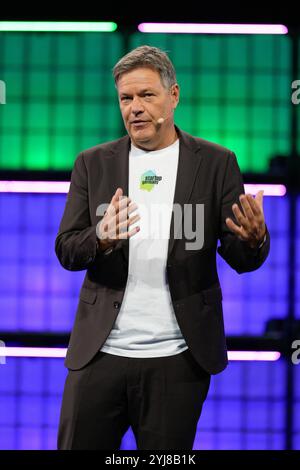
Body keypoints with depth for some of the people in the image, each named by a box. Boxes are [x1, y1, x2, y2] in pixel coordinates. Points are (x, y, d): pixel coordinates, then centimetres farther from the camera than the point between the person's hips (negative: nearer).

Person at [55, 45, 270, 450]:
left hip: (176, 359, -1)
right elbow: (66, 250, 4)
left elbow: (241, 258, 1)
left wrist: (254, 238, -24)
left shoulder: (216, 163, 2)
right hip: (100, 352, 2)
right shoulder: (93, 164, 7)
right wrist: (102, 238, -19)